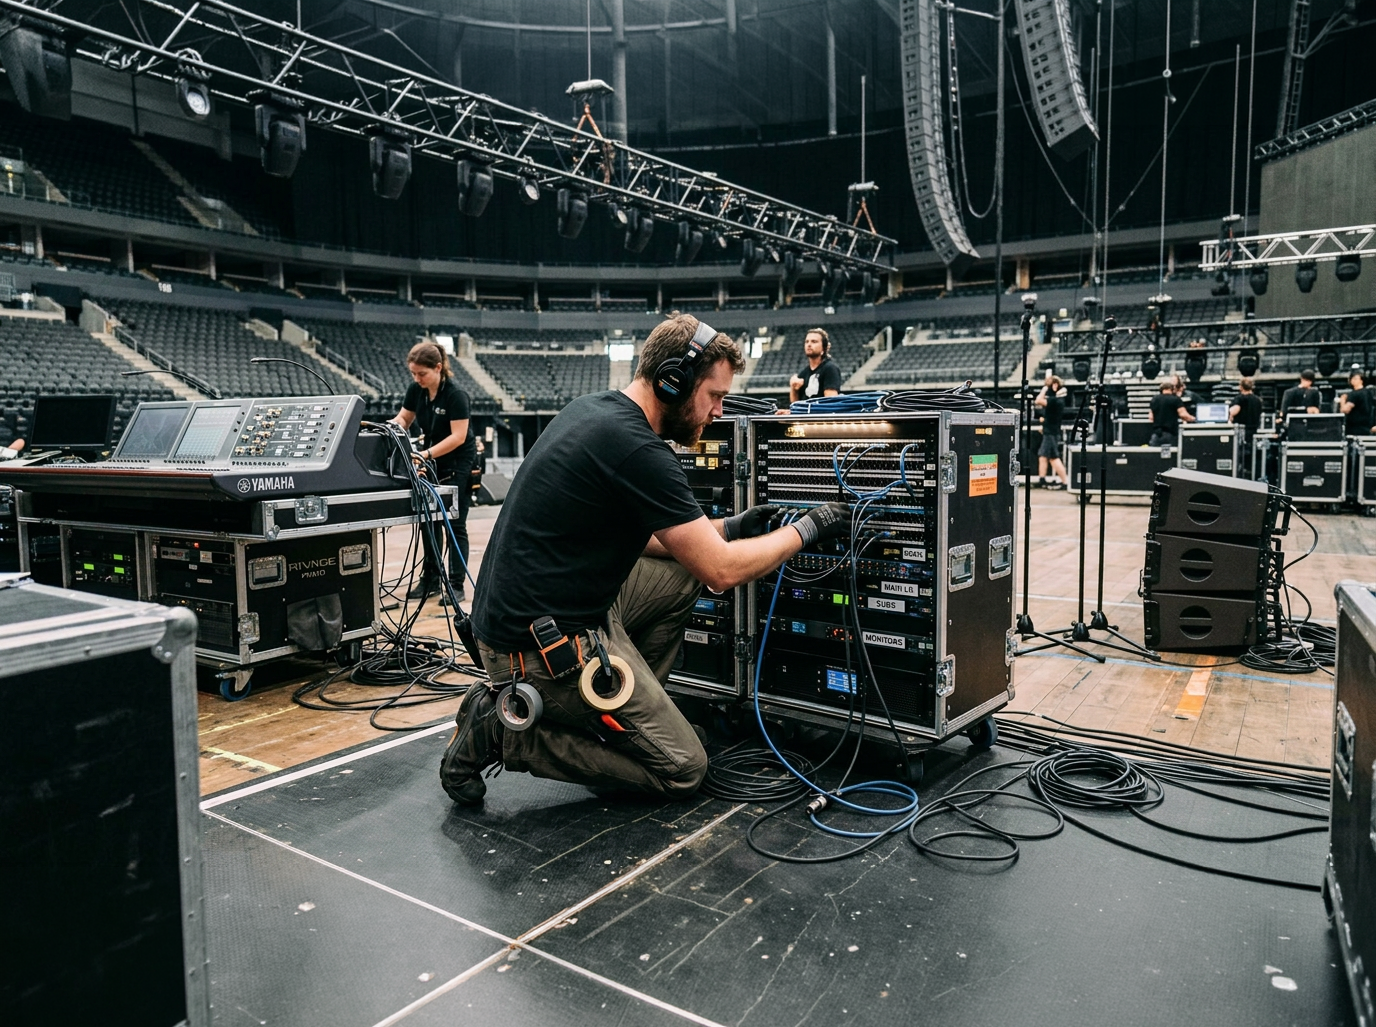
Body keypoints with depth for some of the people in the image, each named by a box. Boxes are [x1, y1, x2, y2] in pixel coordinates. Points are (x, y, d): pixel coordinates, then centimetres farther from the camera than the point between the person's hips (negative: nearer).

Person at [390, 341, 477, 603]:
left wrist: (426, 454, -33)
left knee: (454, 525, -4)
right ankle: (431, 579, 19)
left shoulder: (455, 395, -23)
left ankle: (456, 586, 1)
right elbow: (403, 419, 7)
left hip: (459, 463, -6)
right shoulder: (416, 390, -4)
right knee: (429, 521, 9)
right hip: (433, 463, 6)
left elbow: (458, 436, -26)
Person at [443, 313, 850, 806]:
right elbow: (722, 571, -17)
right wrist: (806, 529, -3)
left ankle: (625, 712, 17)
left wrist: (727, 528, 13)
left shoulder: (591, 409, 8)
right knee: (684, 769, 2)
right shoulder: (638, 450, -22)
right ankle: (502, 732, -1)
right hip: (543, 646, -10)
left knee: (679, 576, 18)